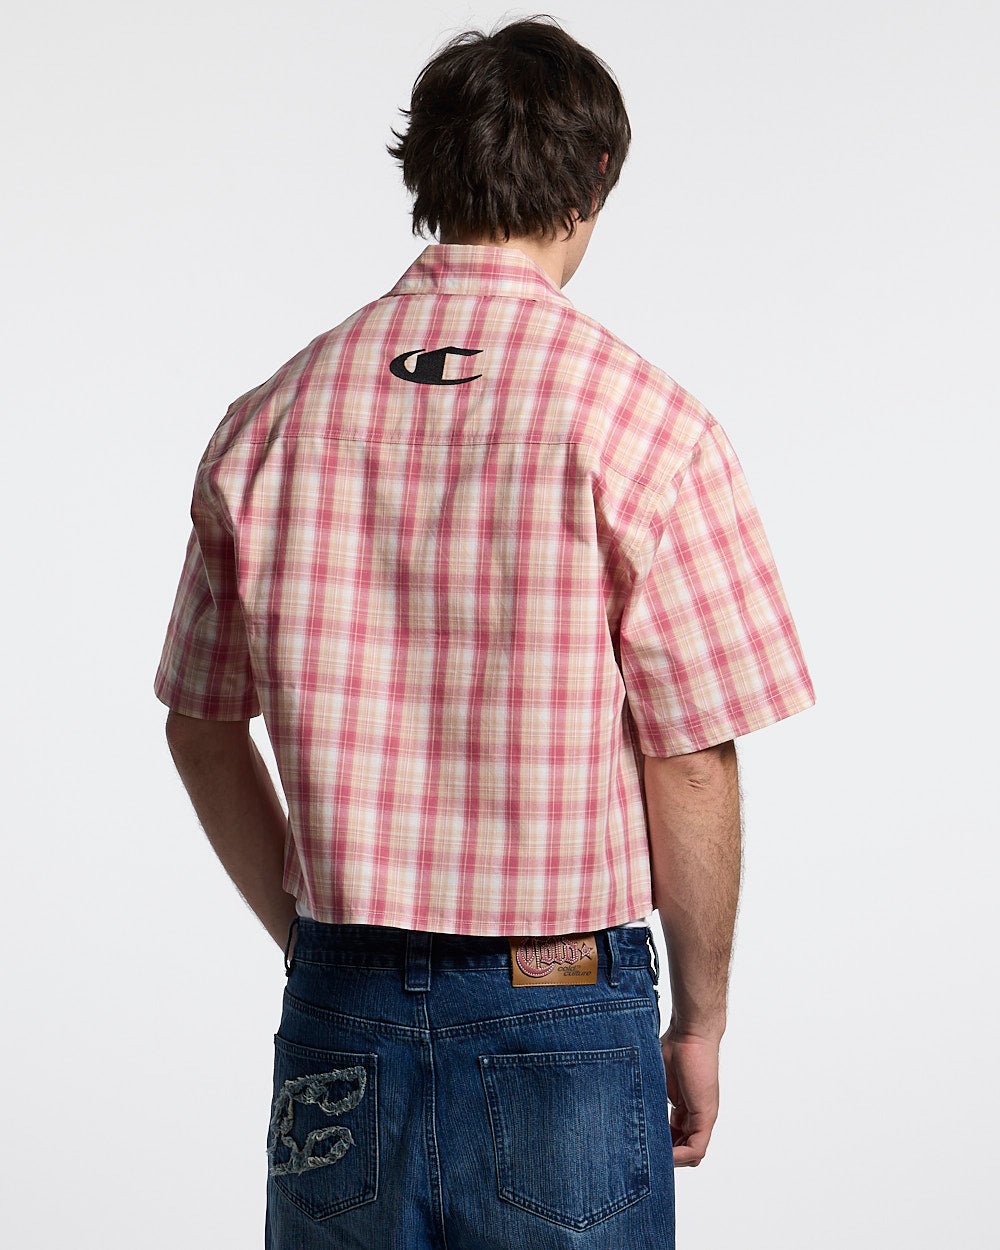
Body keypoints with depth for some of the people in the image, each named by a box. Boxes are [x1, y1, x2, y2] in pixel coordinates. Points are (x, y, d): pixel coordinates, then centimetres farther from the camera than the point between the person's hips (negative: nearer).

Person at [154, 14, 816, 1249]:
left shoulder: (272, 419, 1)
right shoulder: (644, 422, -11)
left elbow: (202, 730, 8)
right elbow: (691, 767, -10)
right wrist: (699, 1022, 3)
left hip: (339, 1017, 3)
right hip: (562, 1014, -3)